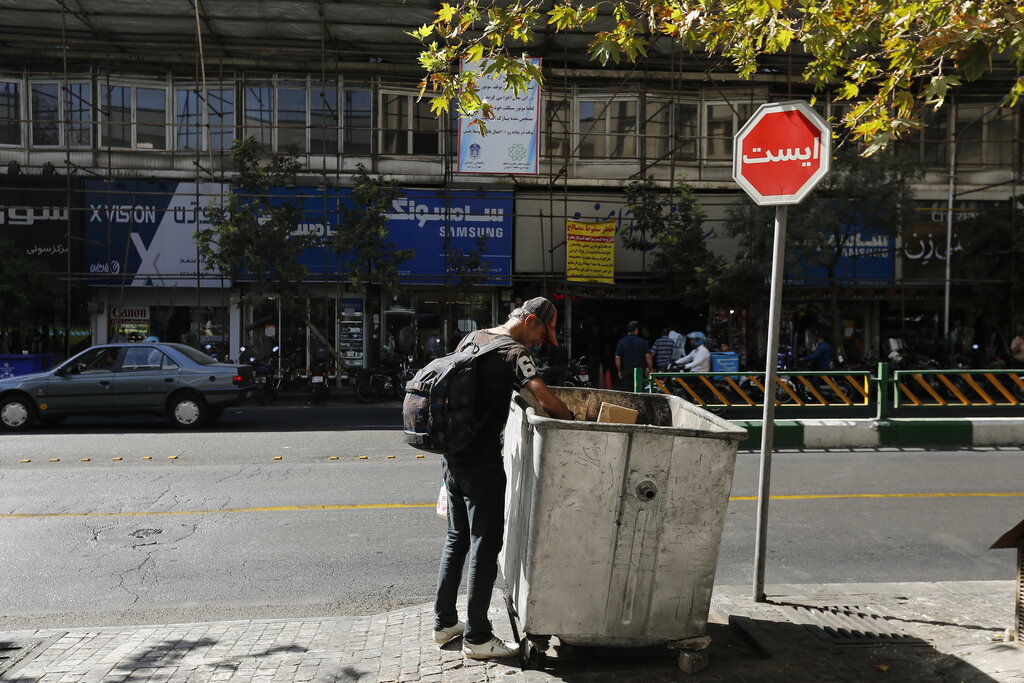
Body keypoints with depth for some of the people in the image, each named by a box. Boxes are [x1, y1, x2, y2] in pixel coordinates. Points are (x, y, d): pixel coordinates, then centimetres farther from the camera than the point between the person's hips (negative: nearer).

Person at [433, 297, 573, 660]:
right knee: (485, 546, 3)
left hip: (452, 454, 9)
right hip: (481, 462, -9)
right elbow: (547, 400, -28)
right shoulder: (514, 353, -16)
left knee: (457, 537, 19)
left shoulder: (472, 338, 11)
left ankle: (444, 622, 30)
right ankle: (477, 637, 15)